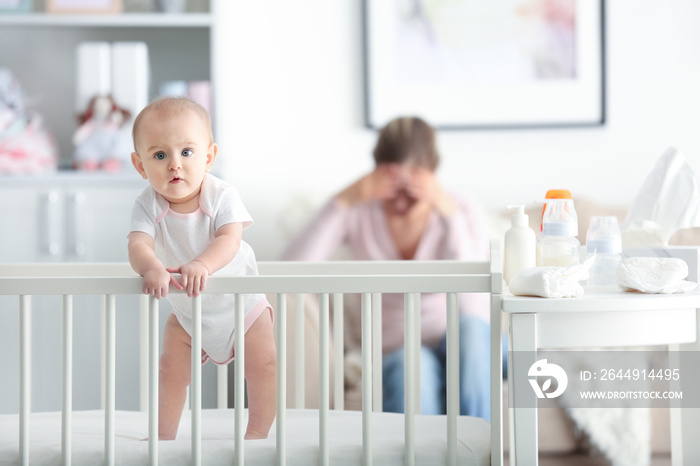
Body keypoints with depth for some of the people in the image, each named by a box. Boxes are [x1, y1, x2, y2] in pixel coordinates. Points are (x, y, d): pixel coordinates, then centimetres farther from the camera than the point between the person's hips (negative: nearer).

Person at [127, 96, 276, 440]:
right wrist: (152, 268, -58)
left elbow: (229, 240, -36)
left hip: (240, 303, -2)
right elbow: (138, 245, -35)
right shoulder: (148, 206, -20)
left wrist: (201, 264, -56)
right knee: (171, 369, 3)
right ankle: (164, 435, 19)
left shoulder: (222, 196, -23)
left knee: (262, 365, -6)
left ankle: (258, 432, 10)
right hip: (186, 313, 2)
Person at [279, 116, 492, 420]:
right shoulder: (357, 214, -3)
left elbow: (469, 300, -23)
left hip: (461, 351, 1)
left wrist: (449, 211, -29)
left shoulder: (464, 212, -5)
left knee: (471, 327, -34)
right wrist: (344, 200, -23)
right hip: (396, 357, 0)